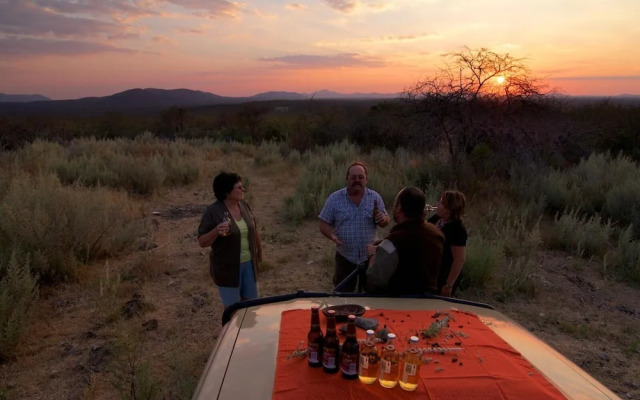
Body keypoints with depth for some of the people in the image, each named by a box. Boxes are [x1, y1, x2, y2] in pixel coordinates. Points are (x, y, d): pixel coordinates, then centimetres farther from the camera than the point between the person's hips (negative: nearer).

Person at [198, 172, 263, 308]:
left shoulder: (244, 205, -1)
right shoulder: (212, 211, -18)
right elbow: (202, 242, -15)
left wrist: (259, 250, 22)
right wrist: (216, 231, -34)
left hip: (249, 263, 5)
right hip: (227, 267, -5)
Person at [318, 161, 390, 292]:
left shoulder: (375, 197, -2)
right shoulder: (334, 198, -7)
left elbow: (385, 222, 6)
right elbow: (324, 224, -4)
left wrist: (383, 219, -19)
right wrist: (332, 235, -25)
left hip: (370, 256, 2)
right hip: (345, 257, -1)